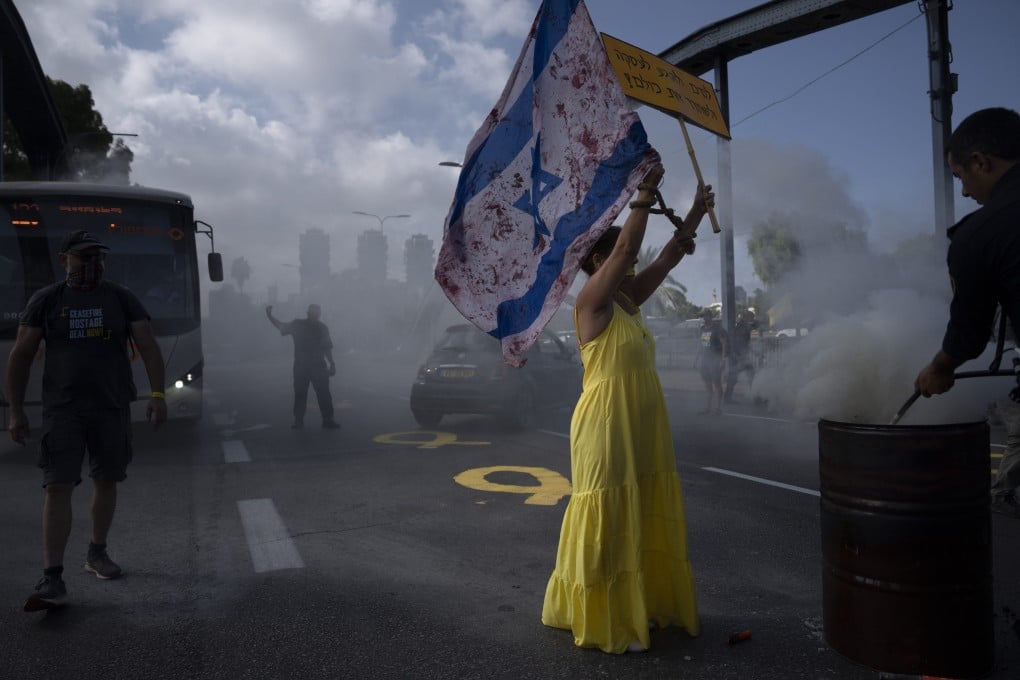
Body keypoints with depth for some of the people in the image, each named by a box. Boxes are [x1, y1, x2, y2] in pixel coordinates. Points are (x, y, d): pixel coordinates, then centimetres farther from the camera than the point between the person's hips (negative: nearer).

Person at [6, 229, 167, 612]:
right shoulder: (45, 301, 3)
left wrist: (157, 394, -14)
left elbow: (148, 347, -2)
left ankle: (97, 554, 30)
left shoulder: (122, 299, 5)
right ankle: (52, 579, -8)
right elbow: (20, 356, 5)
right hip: (62, 409, -2)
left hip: (112, 407, 2)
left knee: (106, 481, 11)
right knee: (58, 487, -9)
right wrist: (16, 411, 0)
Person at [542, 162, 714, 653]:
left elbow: (668, 257, 16)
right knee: (607, 523, 0)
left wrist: (696, 213, 15)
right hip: (606, 427, -9)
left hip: (643, 429, 9)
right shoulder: (590, 302, -11)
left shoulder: (628, 300, 13)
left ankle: (648, 605, 30)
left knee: (645, 521, 15)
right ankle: (601, 622, 13)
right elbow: (627, 249, -19)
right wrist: (644, 193, -13)